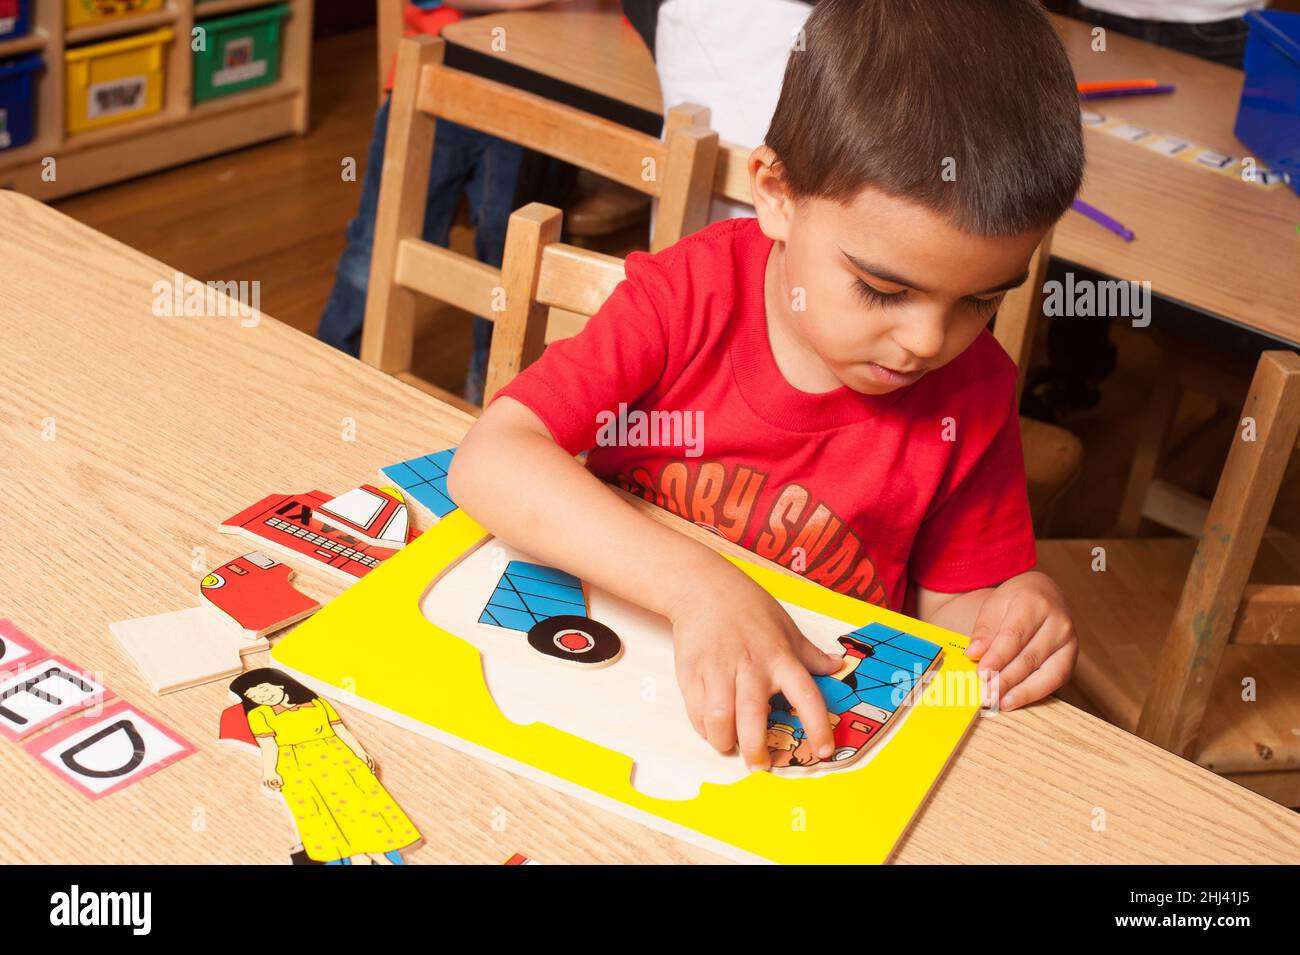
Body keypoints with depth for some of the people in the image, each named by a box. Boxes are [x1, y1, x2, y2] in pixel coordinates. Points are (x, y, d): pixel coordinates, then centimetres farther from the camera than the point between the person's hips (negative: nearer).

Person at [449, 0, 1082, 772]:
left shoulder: (972, 397, -8)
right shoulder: (687, 296, -14)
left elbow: (948, 610, 4)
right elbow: (489, 462, -24)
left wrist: (1021, 608, -19)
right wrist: (699, 586, -34)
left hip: (819, 731, 2)